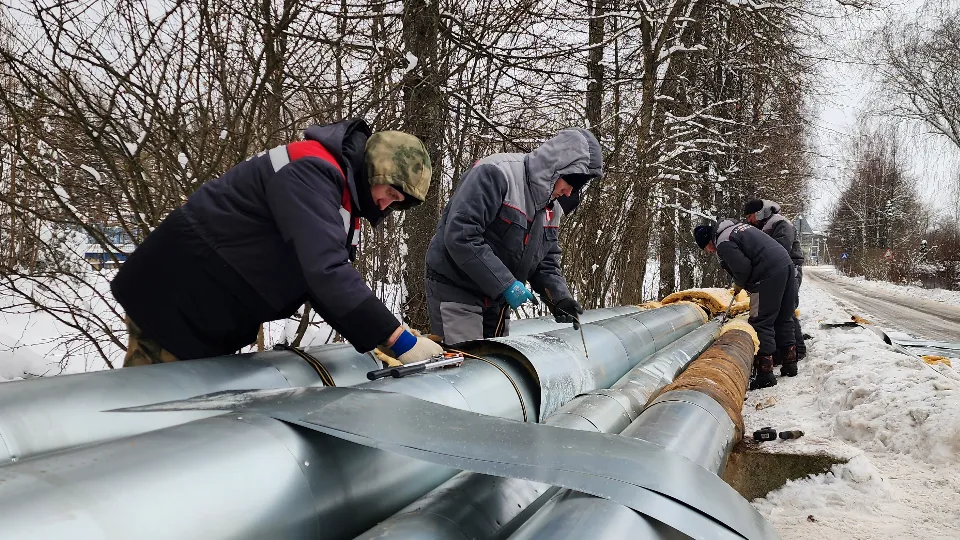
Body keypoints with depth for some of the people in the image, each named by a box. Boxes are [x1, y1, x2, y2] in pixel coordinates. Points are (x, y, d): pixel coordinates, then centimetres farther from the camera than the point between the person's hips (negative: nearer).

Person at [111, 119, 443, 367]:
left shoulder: (341, 198, 11)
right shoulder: (311, 169, -21)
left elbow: (327, 282, 10)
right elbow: (325, 271, -33)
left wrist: (382, 340, -3)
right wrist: (398, 340, -30)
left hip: (211, 321, 10)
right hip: (174, 300, -10)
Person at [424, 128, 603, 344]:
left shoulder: (552, 208, 8)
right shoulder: (495, 173, -21)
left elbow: (546, 262, 13)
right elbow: (460, 237, -29)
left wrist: (559, 296, -8)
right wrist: (506, 284, -26)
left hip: (496, 300, 9)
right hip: (455, 293, -8)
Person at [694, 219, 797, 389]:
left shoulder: (723, 243, -8)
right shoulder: (736, 225, 21)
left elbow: (743, 268, -15)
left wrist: (741, 284, 9)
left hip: (769, 273, -10)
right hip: (786, 262, 10)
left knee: (761, 323, -3)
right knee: (784, 318, 20)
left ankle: (765, 372, -3)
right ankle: (790, 362, 30)